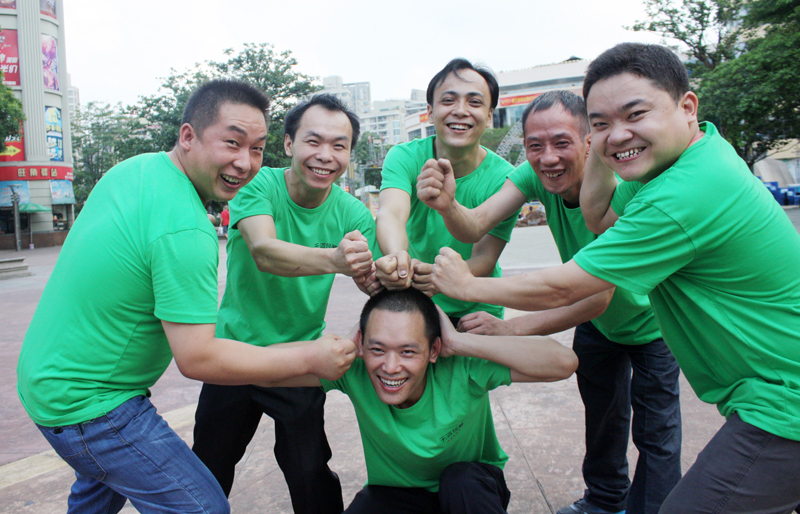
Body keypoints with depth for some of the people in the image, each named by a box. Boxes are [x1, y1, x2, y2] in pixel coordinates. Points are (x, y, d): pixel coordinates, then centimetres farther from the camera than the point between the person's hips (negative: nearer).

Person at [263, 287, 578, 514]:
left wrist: (459, 342, -39)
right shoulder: (354, 371, -24)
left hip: (472, 487, -1)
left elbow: (564, 362, -39)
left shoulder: (462, 369, -30)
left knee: (461, 479, -34)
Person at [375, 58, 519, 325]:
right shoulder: (404, 157, -10)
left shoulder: (503, 178, -14)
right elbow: (391, 213, -28)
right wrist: (398, 256, -52)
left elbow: (485, 258, -18)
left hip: (476, 312, 0)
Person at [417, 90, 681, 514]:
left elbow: (599, 297, -40)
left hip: (649, 323, -4)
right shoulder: (536, 175, -22)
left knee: (655, 434, 3)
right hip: (594, 322, 5)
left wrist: (510, 328, -48)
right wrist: (448, 206, -57)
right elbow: (476, 226, -34)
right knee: (602, 417, 20)